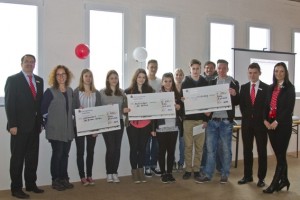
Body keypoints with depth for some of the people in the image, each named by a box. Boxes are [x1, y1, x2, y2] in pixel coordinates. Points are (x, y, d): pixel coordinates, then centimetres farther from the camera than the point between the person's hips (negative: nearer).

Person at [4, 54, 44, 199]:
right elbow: (9, 104, -10)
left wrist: (40, 121, 8)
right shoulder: (13, 80, -5)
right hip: (20, 126, -5)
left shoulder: (39, 81, 12)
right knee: (17, 158, 4)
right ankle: (16, 188, 13)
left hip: (34, 126, 6)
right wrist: (12, 125, -16)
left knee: (33, 157, 12)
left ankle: (31, 184, 24)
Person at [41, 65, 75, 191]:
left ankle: (64, 179, 20)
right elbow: (43, 109, -7)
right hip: (55, 129, -5)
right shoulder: (50, 91, -5)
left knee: (65, 154, 10)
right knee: (57, 154, -1)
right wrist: (49, 123, -7)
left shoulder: (70, 91, 11)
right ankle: (55, 181, 11)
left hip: (68, 128, 5)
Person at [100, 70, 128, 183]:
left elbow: (124, 108, 12)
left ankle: (115, 172, 15)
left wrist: (125, 110, -9)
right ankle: (109, 173, 10)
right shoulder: (102, 92, 1)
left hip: (119, 122, 3)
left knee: (117, 148, 3)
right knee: (110, 148, -5)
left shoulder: (121, 92, 11)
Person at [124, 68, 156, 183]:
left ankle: (141, 170, 21)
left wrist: (153, 127, 3)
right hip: (133, 125, -1)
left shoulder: (150, 90, 6)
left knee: (142, 147, 9)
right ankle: (134, 171, 17)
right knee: (134, 148, 5)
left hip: (146, 125, 2)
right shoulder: (128, 91, 1)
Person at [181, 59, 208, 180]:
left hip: (201, 119, 1)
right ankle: (188, 170, 11)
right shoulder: (185, 83, 5)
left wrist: (206, 119, -3)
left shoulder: (205, 83, 6)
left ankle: (196, 169, 14)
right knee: (188, 146, 2)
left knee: (199, 146, 4)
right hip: (188, 118, -1)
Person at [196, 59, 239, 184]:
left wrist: (234, 94, -19)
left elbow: (237, 102, 1)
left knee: (226, 149, 5)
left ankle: (224, 174, 16)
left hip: (226, 120, -2)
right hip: (212, 120, 2)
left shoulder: (233, 83, 3)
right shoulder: (211, 82, 11)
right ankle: (207, 174, 10)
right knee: (210, 148, 4)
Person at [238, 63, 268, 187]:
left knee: (262, 151, 4)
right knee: (247, 150, 8)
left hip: (260, 123, -3)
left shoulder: (266, 88, -1)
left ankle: (261, 178, 13)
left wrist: (264, 120, -8)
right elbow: (241, 104, 9)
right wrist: (246, 116, 0)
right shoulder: (244, 87, 9)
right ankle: (247, 176, 18)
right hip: (247, 123, 3)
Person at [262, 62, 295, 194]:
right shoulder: (271, 88, 13)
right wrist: (265, 119, -4)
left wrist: (277, 122, -16)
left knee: (281, 154, -2)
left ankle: (274, 184, 2)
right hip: (270, 124, 5)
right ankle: (284, 180, 24)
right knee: (279, 154, 12)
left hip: (283, 124, -5)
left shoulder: (289, 88, -3)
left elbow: (289, 108, -11)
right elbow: (267, 105, 11)